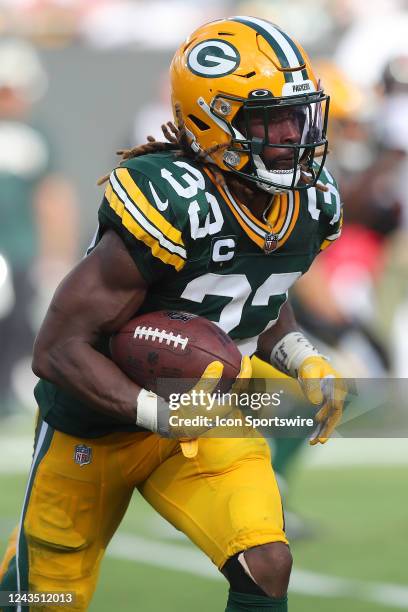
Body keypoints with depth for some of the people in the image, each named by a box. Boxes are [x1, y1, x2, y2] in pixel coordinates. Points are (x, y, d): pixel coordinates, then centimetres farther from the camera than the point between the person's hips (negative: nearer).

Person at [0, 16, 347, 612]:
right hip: (101, 427, -5)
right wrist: (164, 415, -36)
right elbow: (58, 350, -29)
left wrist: (304, 362, -6)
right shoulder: (171, 205, -32)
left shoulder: (308, 203, -8)